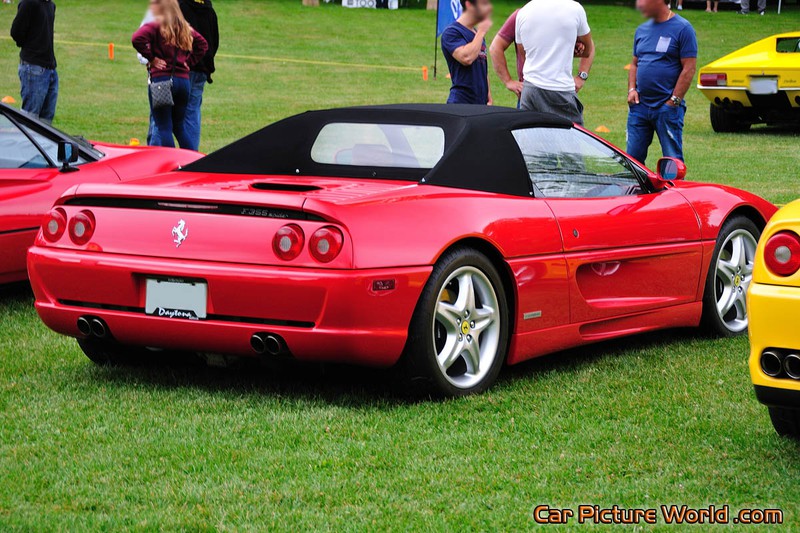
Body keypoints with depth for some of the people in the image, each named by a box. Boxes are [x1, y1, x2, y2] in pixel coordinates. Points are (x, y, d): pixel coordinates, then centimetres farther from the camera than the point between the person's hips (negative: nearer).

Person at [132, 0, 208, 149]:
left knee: (164, 128, -2)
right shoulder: (185, 28, 13)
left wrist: (151, 58, -10)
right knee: (179, 127, 16)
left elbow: (137, 39, -21)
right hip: (183, 80, 6)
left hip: (161, 79, -6)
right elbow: (203, 44, 19)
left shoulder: (155, 26, -6)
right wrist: (189, 62, 12)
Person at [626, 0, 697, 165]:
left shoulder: (682, 28, -6)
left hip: (667, 107, -6)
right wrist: (631, 89, 4)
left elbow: (689, 68, -9)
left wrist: (673, 101, -13)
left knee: (672, 160, -2)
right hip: (639, 105, 6)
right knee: (633, 156, 5)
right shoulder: (642, 30, 14)